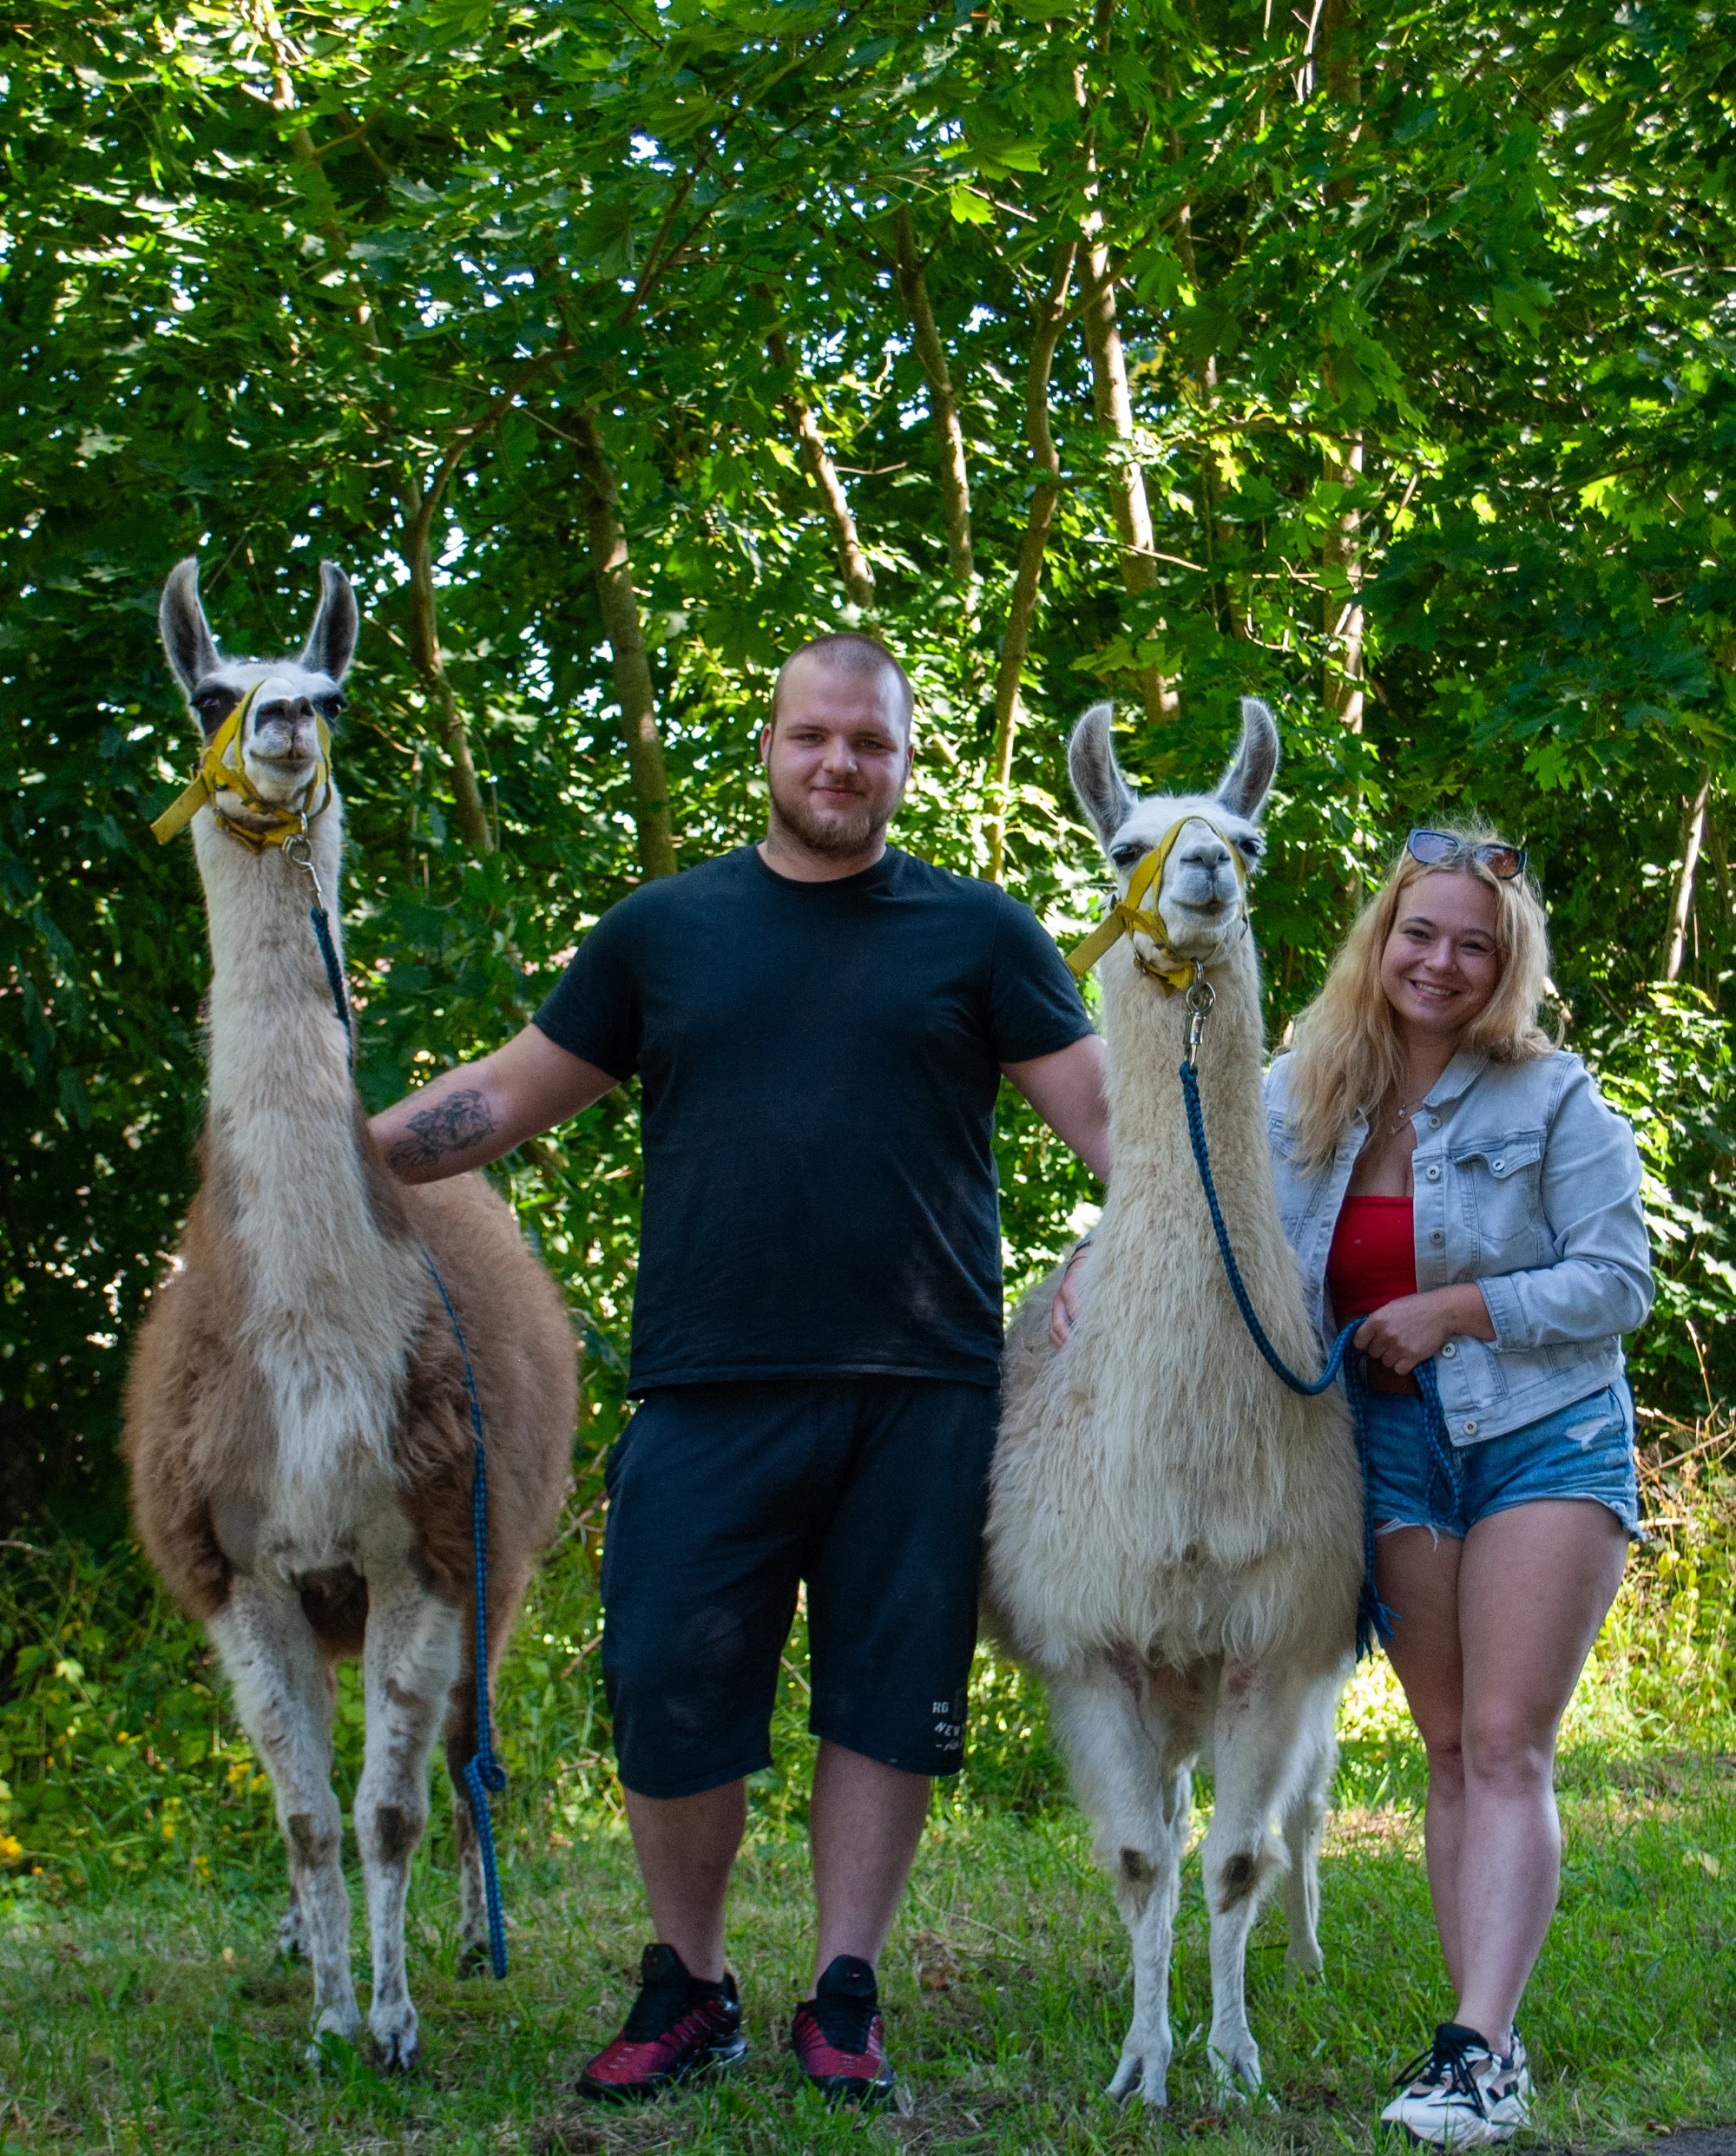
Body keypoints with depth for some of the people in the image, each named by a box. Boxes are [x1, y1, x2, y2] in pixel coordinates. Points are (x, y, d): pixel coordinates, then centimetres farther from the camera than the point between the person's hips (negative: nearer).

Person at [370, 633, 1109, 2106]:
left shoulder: (979, 933, 8)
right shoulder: (664, 929, 11)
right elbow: (508, 1095, 15)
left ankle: (844, 2000, 17)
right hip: (707, 1389, 1)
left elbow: (1108, 1115, 5)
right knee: (668, 1694, 0)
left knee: (885, 1698, 4)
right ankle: (688, 1986, 18)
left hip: (919, 1393, -1)